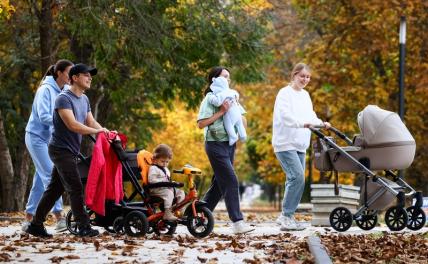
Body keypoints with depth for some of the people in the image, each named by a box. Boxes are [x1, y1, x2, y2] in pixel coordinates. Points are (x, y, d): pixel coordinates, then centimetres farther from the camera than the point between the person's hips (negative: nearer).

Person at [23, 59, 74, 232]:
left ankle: (28, 220, 13)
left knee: (40, 180, 8)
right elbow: (44, 116, -23)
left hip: (50, 139, 8)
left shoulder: (64, 92, 9)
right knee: (51, 176, -14)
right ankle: (59, 218, -17)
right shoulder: (46, 90, -15)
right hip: (37, 137, -8)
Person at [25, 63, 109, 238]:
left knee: (54, 189, 11)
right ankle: (84, 227, -6)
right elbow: (72, 125, -25)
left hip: (70, 151, 9)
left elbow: (91, 122, 11)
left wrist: (108, 133, -6)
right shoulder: (64, 98, -15)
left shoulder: (84, 99, 14)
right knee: (76, 189, -10)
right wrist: (96, 131, -24)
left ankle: (36, 225, 16)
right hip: (61, 150, -9)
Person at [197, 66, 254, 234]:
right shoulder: (210, 99, -8)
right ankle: (237, 222, -15)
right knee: (231, 182, -13)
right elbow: (201, 123, -17)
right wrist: (221, 112, -18)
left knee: (220, 183, 11)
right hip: (216, 145, -8)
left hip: (229, 144, 8)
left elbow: (242, 121, 23)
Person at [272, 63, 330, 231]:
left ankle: (285, 217, 13)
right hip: (286, 143, -8)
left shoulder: (305, 95, 16)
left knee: (295, 180, 6)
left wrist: (321, 123, -5)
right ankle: (287, 218, -14)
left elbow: (310, 116, 16)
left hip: (300, 145, 8)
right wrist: (303, 123, -38)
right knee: (297, 177, -17)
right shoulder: (285, 93, -8)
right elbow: (286, 116, -22)